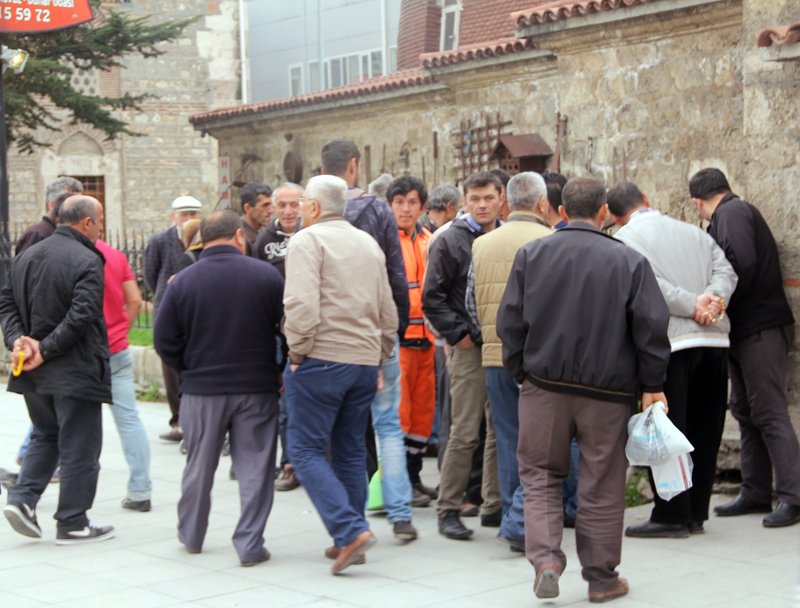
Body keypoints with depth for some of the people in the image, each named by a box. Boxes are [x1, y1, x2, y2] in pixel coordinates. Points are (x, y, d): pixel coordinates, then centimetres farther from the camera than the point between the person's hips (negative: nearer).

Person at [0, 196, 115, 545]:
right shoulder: (86, 261, -15)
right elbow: (81, 316, -24)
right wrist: (45, 350, -17)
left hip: (34, 373, 7)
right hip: (76, 371, -7)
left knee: (45, 436, 23)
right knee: (79, 448, 4)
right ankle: (72, 523, 11)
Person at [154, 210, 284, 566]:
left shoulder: (183, 281, -4)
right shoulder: (266, 275, -6)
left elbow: (164, 341, -1)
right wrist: (280, 370, 13)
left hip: (202, 390, 2)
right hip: (257, 389, -1)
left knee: (199, 466, 16)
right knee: (255, 468, 5)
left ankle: (191, 535, 31)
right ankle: (250, 545, 5)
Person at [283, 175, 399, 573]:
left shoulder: (307, 241, -7)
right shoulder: (368, 244, 17)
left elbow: (302, 303, -20)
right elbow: (388, 312, 19)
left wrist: (297, 351, -10)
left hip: (321, 360, -7)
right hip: (365, 362, 7)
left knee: (307, 450, -2)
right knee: (350, 451, 13)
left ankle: (351, 530, -14)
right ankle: (348, 542, 16)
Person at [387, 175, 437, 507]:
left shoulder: (428, 240, 14)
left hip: (425, 338, 6)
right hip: (395, 338, -6)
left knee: (423, 409, 11)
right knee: (397, 411, -4)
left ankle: (413, 477, 23)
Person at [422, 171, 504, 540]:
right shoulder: (450, 241, -1)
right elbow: (432, 298, -3)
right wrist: (459, 333, -8)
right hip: (470, 348, -5)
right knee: (465, 433, -6)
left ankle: (494, 506, 19)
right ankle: (448, 509, 3)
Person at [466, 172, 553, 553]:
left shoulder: (482, 244, 8)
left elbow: (472, 303, 12)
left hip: (495, 356, 5)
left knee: (509, 440, 13)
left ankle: (515, 521, 19)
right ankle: (520, 522, -9)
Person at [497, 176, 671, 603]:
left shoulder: (531, 255, 1)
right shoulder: (629, 261, -3)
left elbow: (510, 322, 1)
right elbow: (652, 326, -5)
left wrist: (521, 374, 12)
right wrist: (652, 386, 3)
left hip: (544, 384, 1)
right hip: (608, 391, -1)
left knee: (539, 475, 14)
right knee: (601, 485, 9)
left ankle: (545, 559, -4)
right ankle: (601, 579, 18)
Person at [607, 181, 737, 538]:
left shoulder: (623, 240, 0)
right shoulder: (694, 232, 16)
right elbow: (726, 271, 4)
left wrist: (693, 306, -11)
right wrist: (711, 301, -9)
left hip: (669, 343, -6)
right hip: (714, 339, 6)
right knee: (704, 430, 12)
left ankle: (672, 517, 3)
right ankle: (696, 513, 20)